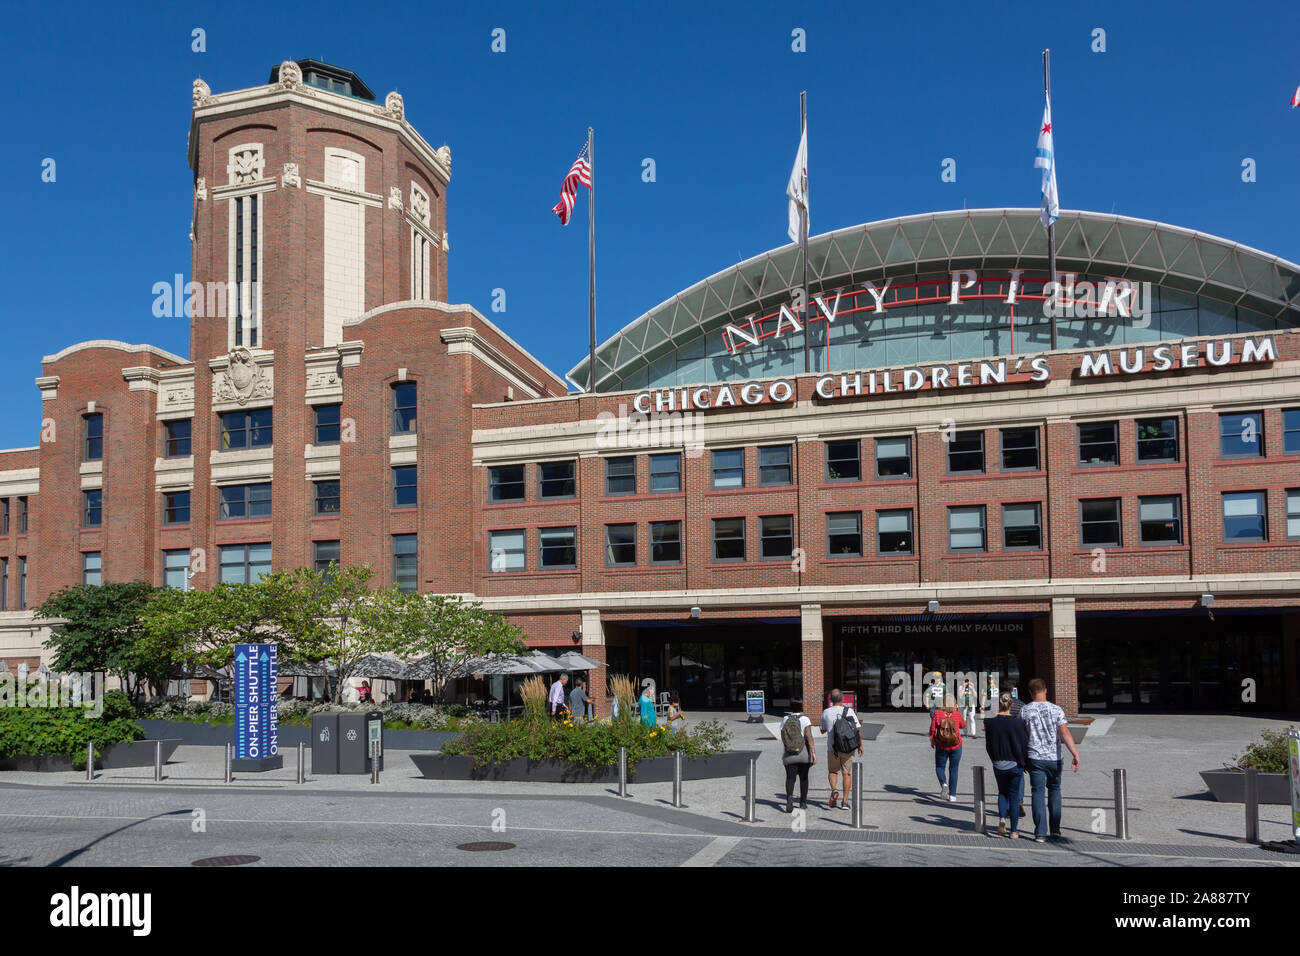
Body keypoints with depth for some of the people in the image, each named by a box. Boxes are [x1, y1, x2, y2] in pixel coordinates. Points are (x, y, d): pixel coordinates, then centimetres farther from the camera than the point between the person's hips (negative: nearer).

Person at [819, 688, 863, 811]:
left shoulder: (826, 713, -2)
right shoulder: (849, 711, -5)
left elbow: (823, 730, 11)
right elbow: (858, 729, -5)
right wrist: (860, 745, 6)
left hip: (832, 748, 0)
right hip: (848, 748, 0)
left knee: (832, 771, 17)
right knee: (847, 773, 10)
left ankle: (834, 790, -10)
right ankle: (845, 801, 8)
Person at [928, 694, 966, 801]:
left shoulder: (937, 713, -12)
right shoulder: (957, 714, -11)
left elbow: (932, 729, -7)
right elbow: (963, 725, 9)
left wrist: (932, 740, 10)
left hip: (941, 746, 0)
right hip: (956, 746, 0)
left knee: (939, 767, 18)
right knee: (953, 770, 12)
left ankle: (943, 783, -10)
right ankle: (952, 795, 10)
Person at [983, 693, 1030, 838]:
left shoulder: (990, 723, -8)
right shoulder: (1018, 723, -13)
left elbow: (988, 745, 1)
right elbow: (1025, 745, -6)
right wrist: (1024, 763, 9)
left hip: (998, 765, 2)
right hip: (1015, 765, -2)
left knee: (1002, 792, 22)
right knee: (1014, 796, 7)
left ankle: (1002, 818, -2)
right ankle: (1013, 832, 8)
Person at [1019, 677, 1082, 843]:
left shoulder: (1025, 710, -1)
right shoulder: (1056, 709, -4)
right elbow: (1065, 733, -13)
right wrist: (1076, 755, -16)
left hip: (1035, 757, -1)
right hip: (1054, 757, 1)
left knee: (1038, 793, 1)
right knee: (1054, 791, 17)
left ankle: (1040, 833, -5)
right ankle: (1055, 830, 19)